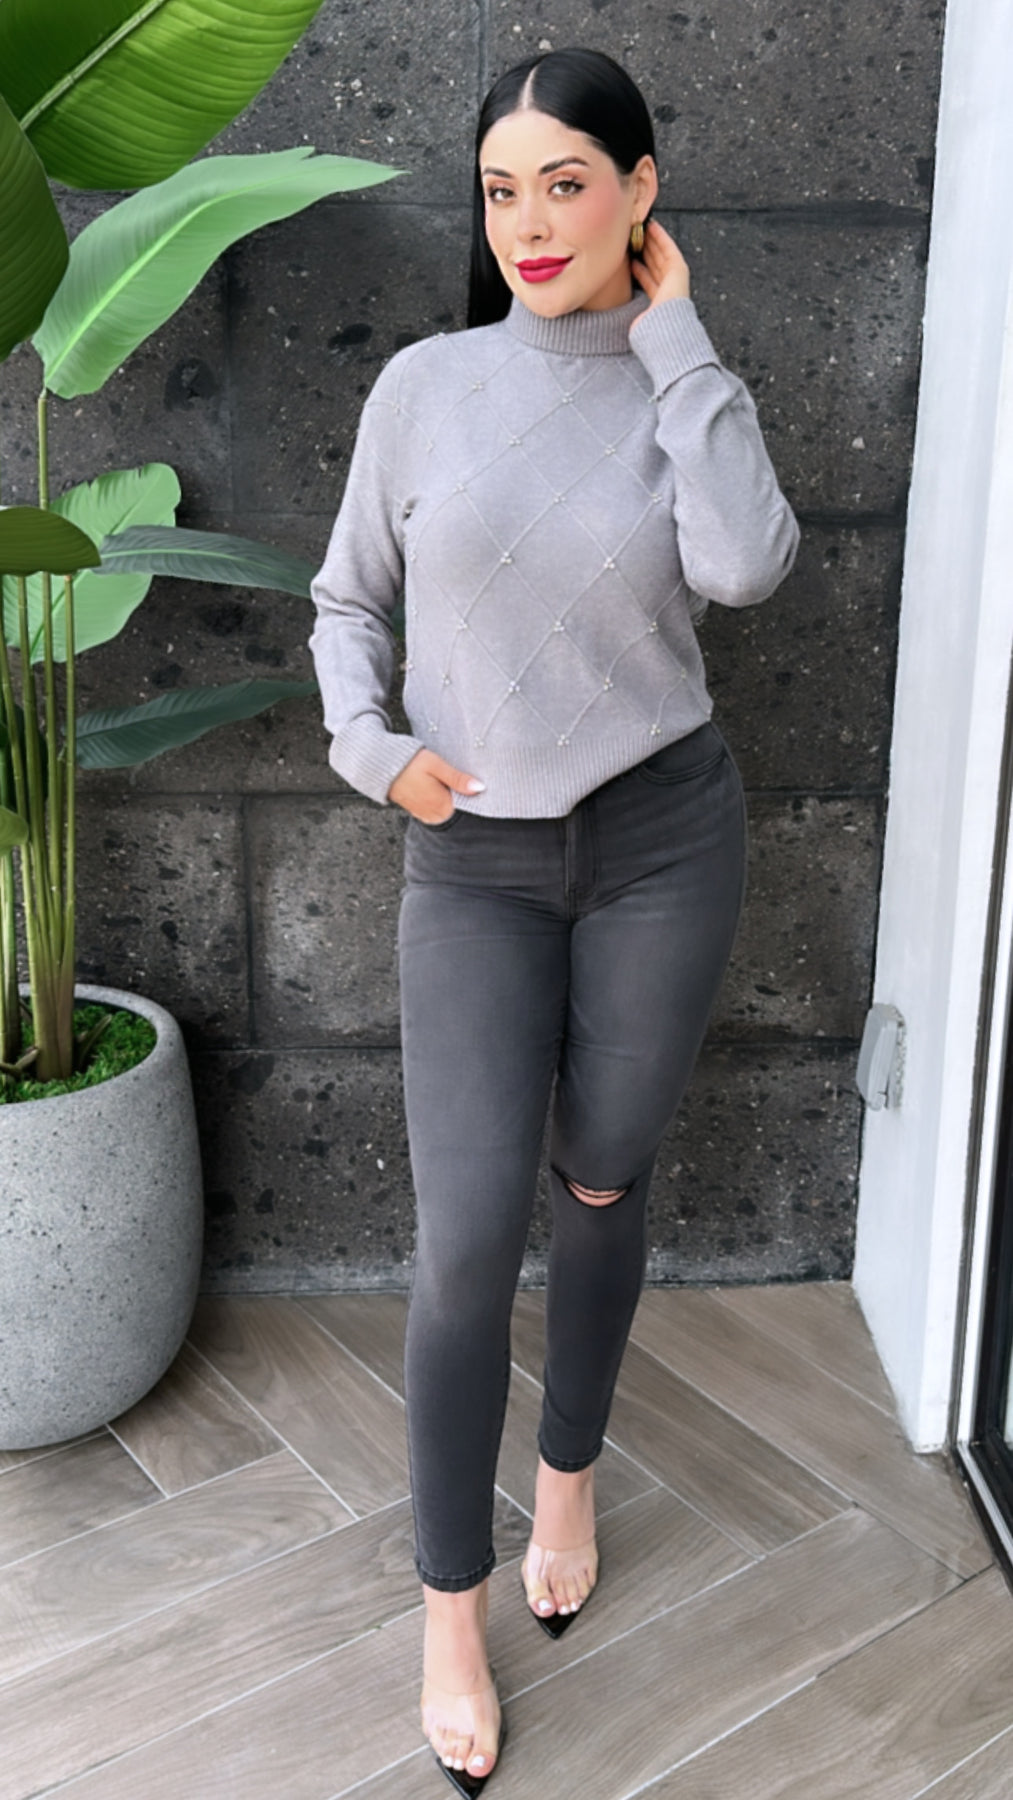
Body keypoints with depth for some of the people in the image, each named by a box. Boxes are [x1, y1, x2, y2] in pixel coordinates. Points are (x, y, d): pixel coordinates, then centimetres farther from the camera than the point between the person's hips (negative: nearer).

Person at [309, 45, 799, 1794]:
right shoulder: (425, 384, 1)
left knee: (601, 1181, 13)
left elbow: (744, 565, -20)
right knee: (468, 1237, -5)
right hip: (473, 860, 0)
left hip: (662, 834, 1)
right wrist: (369, 746, -6)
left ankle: (568, 1480, 40)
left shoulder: (689, 393, 1)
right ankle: (452, 1610, 16)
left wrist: (673, 336, -11)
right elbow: (348, 598, 10)